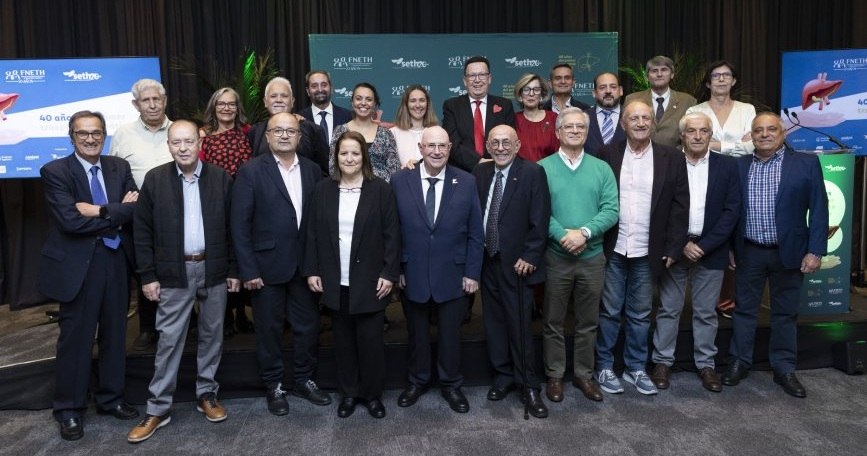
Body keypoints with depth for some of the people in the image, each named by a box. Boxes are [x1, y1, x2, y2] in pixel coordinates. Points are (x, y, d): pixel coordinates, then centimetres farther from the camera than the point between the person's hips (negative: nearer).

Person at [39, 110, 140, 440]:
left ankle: (111, 398, 30)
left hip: (116, 260, 4)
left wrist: (100, 211, -18)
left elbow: (137, 207, -6)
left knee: (115, 334, 14)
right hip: (78, 265, -4)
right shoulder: (54, 171, -6)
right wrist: (118, 216, -11)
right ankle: (69, 409, 22)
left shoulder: (119, 167, 8)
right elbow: (70, 221, -18)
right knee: (75, 338, 6)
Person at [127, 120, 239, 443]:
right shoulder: (155, 179, -2)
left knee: (212, 335, 12)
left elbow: (232, 227, 2)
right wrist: (148, 275, -4)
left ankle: (206, 394, 28)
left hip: (214, 269, 1)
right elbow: (143, 231, 0)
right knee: (169, 339, 4)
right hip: (174, 272, -1)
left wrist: (234, 270, 1)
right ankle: (158, 408, 14)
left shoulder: (221, 178, -1)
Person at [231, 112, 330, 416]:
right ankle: (273, 386, 27)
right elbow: (240, 224, -8)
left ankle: (304, 380, 31)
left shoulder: (312, 171, 5)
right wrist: (248, 270, -12)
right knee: (269, 329, 10)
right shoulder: (251, 171, -6)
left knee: (308, 325, 12)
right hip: (267, 264, -3)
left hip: (305, 264, 3)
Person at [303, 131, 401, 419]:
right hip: (335, 281, 3)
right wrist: (312, 271, 0)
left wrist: (389, 273, -10)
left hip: (370, 281, -2)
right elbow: (313, 233, 6)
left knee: (370, 339, 4)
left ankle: (373, 394, 23)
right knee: (343, 339, 12)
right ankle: (348, 392, 28)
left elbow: (392, 235, -5)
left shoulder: (380, 189, -4)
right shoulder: (323, 190, 4)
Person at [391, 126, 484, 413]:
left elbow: (476, 233, -1)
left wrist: (472, 272, -4)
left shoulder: (466, 182, -3)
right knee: (417, 333, 16)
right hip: (412, 274, 0)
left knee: (450, 334, 13)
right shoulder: (400, 181, -4)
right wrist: (395, 269, -3)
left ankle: (451, 385, 33)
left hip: (453, 275, 0)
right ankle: (417, 381, 37)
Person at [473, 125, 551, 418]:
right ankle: (503, 376, 28)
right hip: (487, 261, 5)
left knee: (519, 325, 1)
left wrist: (529, 257, -14)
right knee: (494, 323, 12)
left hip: (516, 262, -4)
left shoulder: (533, 173, -7)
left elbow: (539, 221, -10)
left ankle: (528, 386, 16)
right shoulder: (480, 172, 7)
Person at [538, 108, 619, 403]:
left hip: (592, 257, 2)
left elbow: (611, 210, -4)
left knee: (588, 322, 13)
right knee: (554, 321, 8)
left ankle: (584, 374, 28)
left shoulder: (602, 168, 5)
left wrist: (584, 232, -18)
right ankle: (555, 376, 23)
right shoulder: (543, 168, -2)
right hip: (556, 257, -2)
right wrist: (563, 235, -21)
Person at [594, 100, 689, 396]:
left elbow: (680, 206, 1)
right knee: (609, 312, 9)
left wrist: (673, 248, -3)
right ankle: (604, 367, 24)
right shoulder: (607, 155, -1)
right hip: (612, 249, -1)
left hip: (647, 252, 1)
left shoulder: (671, 158, 2)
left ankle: (636, 368, 28)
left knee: (640, 315, 13)